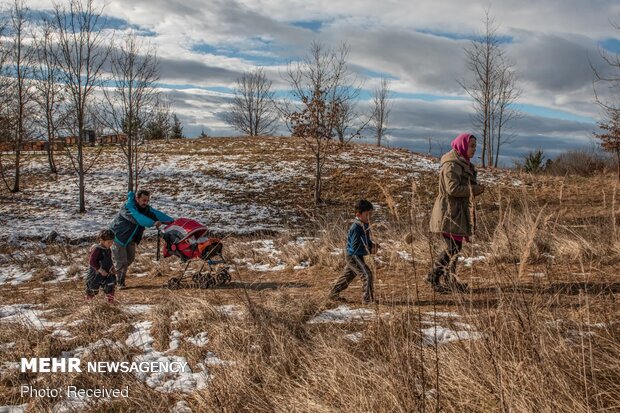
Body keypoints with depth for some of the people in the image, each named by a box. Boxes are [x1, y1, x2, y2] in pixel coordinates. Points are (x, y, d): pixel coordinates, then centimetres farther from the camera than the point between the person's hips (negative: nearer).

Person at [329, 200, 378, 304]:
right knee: (367, 275, -12)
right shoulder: (356, 228, -26)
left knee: (348, 275, 22)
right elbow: (355, 247, -27)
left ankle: (333, 293, 37)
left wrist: (372, 244, -3)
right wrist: (369, 251, -25)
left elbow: (366, 240, 16)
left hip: (356, 256, 10)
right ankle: (368, 299, -5)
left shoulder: (365, 225, 2)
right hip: (353, 256, -10)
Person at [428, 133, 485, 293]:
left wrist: (475, 188, 4)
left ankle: (434, 275, 20)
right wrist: (475, 189, -16)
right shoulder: (451, 165, -15)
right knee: (453, 248, -5)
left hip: (458, 213, 10)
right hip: (450, 213, -10)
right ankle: (451, 281, 6)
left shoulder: (463, 164, 18)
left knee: (453, 248, 12)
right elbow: (453, 188, -24)